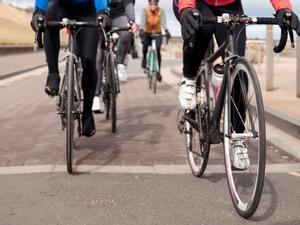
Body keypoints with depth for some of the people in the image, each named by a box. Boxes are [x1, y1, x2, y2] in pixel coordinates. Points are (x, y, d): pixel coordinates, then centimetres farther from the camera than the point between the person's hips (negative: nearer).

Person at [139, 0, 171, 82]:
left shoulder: (161, 11, -16)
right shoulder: (145, 10, -16)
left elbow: (163, 22, -30)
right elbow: (143, 21, -30)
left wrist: (166, 31, -49)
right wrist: (141, 30, -50)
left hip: (157, 33, 0)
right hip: (147, 32, 0)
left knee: (158, 49, -16)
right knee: (145, 43, -27)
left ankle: (158, 71, -9)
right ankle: (144, 58, 6)